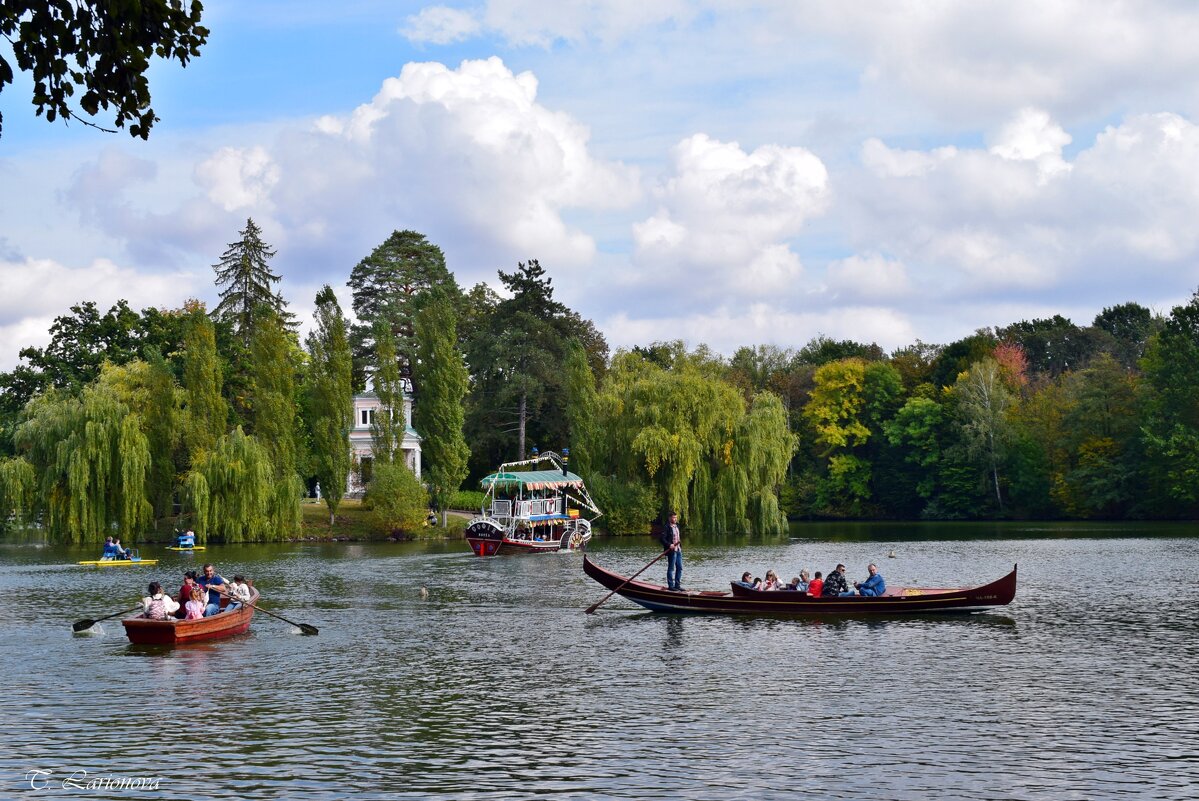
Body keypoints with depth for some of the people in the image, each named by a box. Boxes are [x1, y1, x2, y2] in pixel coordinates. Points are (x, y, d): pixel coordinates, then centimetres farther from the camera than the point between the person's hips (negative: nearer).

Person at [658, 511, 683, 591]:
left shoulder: (677, 526, 15)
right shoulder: (666, 527, -11)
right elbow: (661, 539, -17)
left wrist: (680, 546, 17)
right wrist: (669, 545, -26)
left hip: (678, 550, 8)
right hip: (672, 551, -8)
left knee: (680, 568, 10)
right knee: (671, 568, -2)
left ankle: (677, 585, 18)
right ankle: (671, 586, 3)